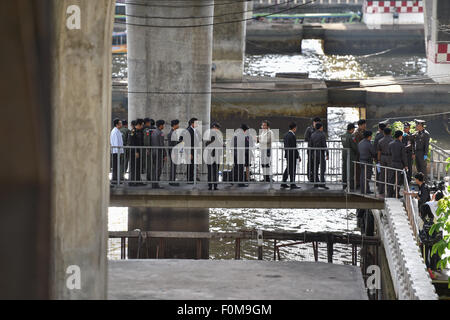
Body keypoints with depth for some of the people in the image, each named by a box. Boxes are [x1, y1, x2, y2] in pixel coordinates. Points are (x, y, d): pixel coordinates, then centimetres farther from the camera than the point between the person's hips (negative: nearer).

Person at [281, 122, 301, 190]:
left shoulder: (286, 135, 10)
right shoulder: (292, 136, -18)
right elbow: (294, 147, -20)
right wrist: (298, 156, -14)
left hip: (287, 155, 9)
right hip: (292, 155, -9)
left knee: (288, 169, 16)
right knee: (292, 170, -3)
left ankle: (283, 183, 18)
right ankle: (292, 185, 0)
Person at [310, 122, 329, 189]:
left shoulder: (312, 135, 8)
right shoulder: (322, 134, -10)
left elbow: (311, 145, 10)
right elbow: (324, 145, -15)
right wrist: (327, 154, -11)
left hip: (314, 153, 6)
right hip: (321, 153, -6)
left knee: (315, 169, 9)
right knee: (323, 168, -8)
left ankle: (316, 183, 8)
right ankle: (322, 183, -18)